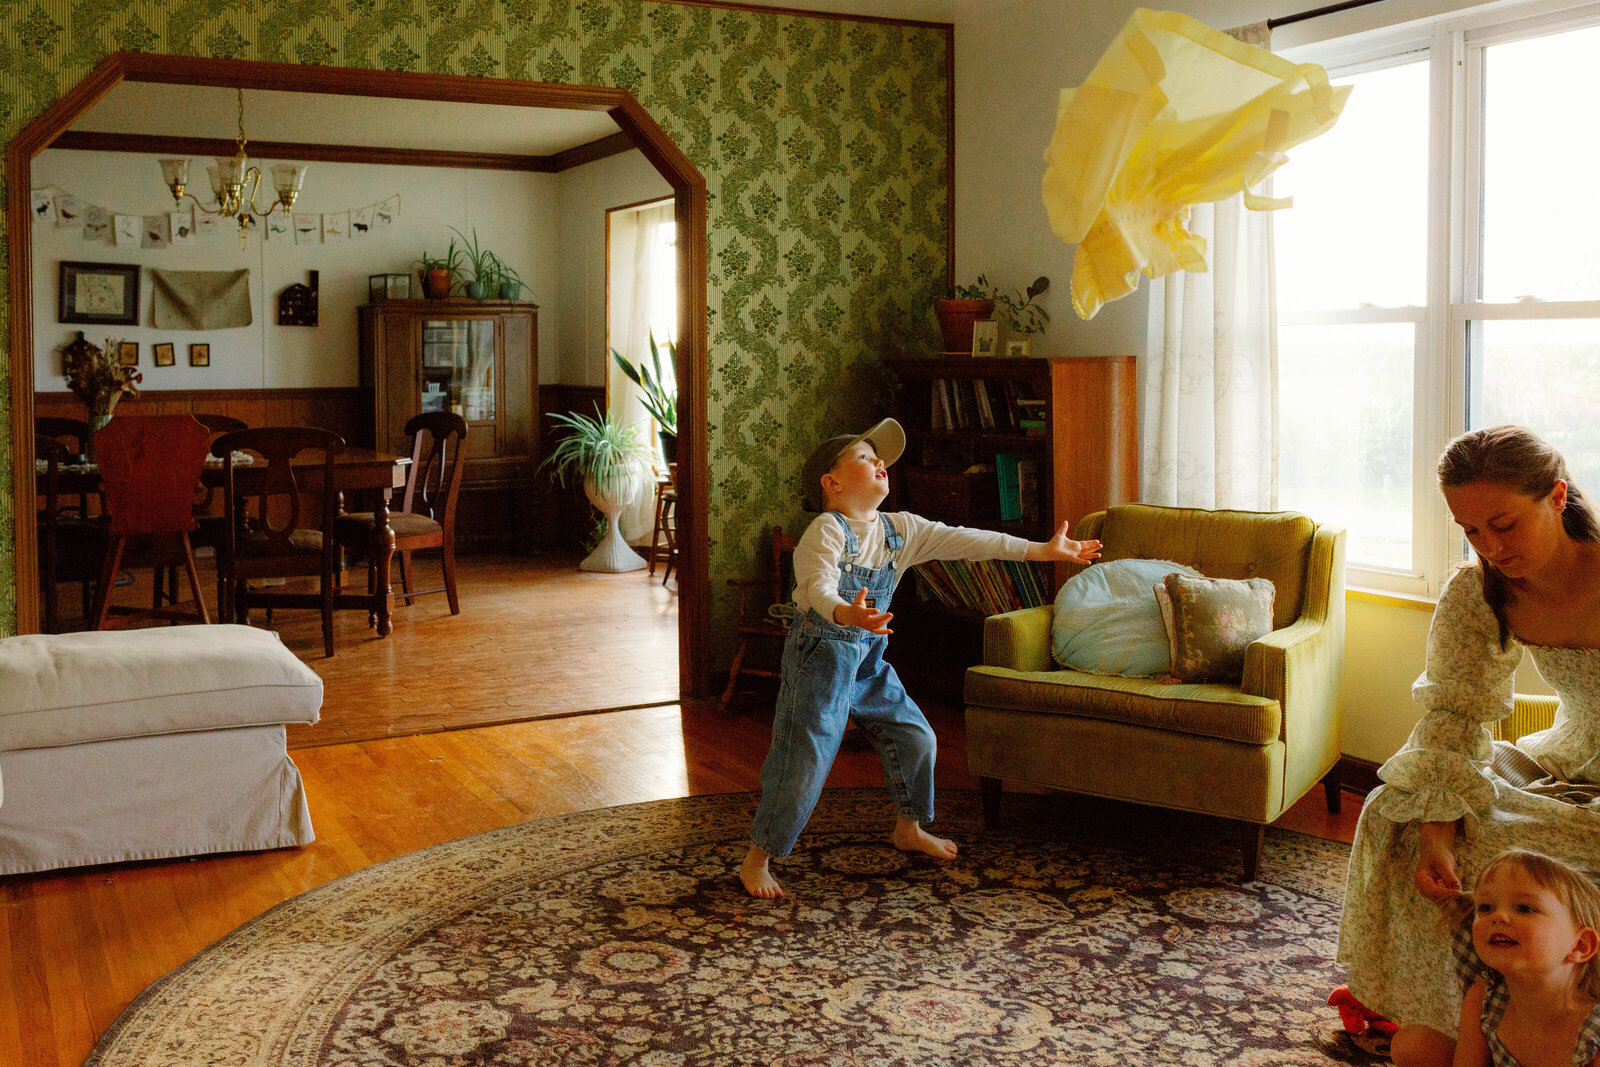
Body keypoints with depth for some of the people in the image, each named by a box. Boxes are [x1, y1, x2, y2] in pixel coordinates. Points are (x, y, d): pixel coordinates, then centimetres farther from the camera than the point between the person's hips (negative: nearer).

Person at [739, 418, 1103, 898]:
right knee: (804, 760, -9)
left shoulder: (900, 529, 4)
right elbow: (819, 589, -31)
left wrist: (1044, 550, 1)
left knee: (915, 737, 12)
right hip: (820, 655, -7)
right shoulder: (826, 531, -17)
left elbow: (965, 541, 3)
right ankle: (757, 859, 7)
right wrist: (848, 614, -55)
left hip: (868, 659, 7)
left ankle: (909, 828, 36)